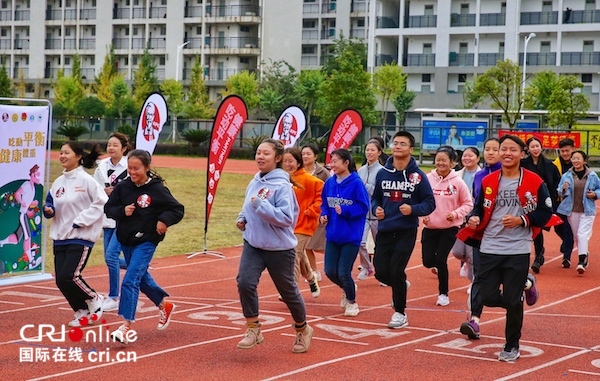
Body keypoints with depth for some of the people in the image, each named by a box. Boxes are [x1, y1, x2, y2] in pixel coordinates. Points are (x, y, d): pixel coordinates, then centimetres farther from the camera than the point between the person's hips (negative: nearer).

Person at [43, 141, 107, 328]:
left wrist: (80, 221, -15)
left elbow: (102, 202, -14)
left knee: (69, 276, -16)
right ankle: (82, 312, 20)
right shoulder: (58, 182, 10)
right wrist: (48, 210, -5)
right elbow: (52, 205, 19)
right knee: (61, 281, 1)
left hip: (81, 237, -7)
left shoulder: (86, 180, -10)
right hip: (60, 237, 7)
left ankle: (95, 300, 10)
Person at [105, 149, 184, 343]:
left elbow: (178, 210, -5)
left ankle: (126, 327, -15)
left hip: (146, 242, -6)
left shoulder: (157, 189, -12)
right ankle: (164, 305, 45)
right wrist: (122, 211, -16)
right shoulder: (122, 187, -2)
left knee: (130, 281, -16)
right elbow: (108, 209, 3)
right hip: (125, 241, 6)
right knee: (141, 278, 21)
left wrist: (164, 220, -22)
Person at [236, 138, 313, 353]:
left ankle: (303, 330, 34)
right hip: (253, 244, 5)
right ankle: (253, 329, -1)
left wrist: (260, 205, -27)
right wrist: (242, 218, 2)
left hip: (279, 248, -5)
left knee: (288, 291, 10)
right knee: (245, 283, -16)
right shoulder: (254, 182, 5)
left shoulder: (282, 185, -17)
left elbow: (286, 217, -24)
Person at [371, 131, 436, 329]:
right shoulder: (383, 173, 4)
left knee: (396, 271, -8)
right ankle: (401, 285, 35)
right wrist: (376, 209, -5)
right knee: (381, 272, 0)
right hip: (384, 230, 4)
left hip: (406, 231, -4)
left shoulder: (418, 176, -5)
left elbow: (430, 203, -2)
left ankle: (400, 313, 10)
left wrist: (413, 209, -19)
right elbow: (375, 198, 16)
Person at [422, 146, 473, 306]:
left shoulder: (457, 182, -9)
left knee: (441, 260, -7)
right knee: (428, 261, -2)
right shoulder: (428, 179, -5)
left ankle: (443, 294, 12)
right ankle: (439, 266, 37)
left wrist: (456, 214, -16)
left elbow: (468, 204, -1)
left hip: (450, 228, -2)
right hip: (430, 227, 2)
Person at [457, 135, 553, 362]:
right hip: (489, 248, 3)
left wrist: (521, 220, -17)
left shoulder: (534, 182, -5)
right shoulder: (488, 181, 5)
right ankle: (525, 284, 33)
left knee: (512, 301, -1)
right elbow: (480, 209, 11)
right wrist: (474, 218, -11)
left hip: (518, 251, -3)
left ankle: (512, 347, 18)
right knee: (487, 296, 4)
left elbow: (545, 213, -3)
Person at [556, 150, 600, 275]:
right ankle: (585, 255, 33)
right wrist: (563, 189, -18)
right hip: (572, 211, 3)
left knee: (583, 235, -13)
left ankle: (581, 262, -18)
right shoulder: (566, 176, 0)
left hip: (587, 211, -3)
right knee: (576, 236, 12)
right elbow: (559, 193, 3)